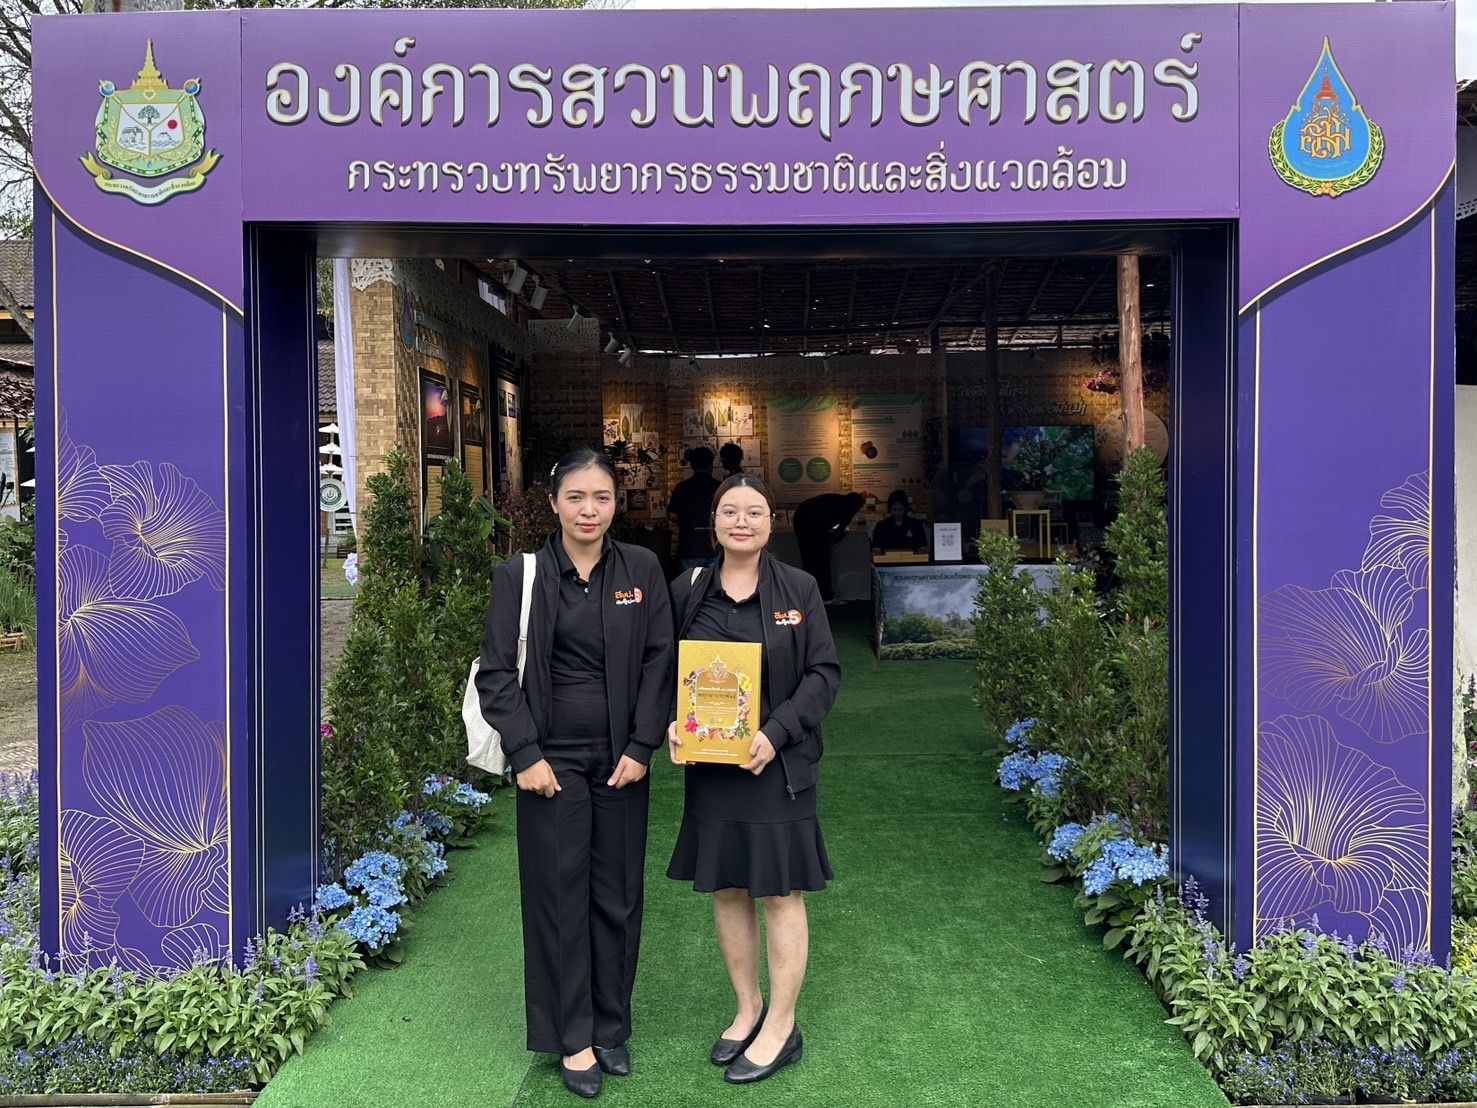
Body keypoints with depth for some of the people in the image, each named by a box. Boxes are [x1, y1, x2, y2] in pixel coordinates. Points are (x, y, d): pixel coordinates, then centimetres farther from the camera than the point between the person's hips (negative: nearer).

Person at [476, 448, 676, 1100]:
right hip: (553, 760, -2)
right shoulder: (520, 576, -4)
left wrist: (641, 747, -5)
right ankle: (572, 1039, 20)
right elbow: (496, 672, -4)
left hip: (621, 760, 2)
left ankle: (612, 1027, 26)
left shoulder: (641, 570, 1)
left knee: (617, 895, 10)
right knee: (560, 897, 5)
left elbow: (659, 661, 1)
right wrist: (525, 754, -10)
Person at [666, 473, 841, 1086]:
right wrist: (671, 725, -9)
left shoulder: (799, 588, -4)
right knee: (726, 888, 13)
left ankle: (781, 1027, 20)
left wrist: (776, 733, -17)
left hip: (777, 765, -3)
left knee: (780, 893, 5)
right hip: (708, 763, 3)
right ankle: (748, 1007, 32)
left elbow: (824, 674, -5)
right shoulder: (687, 590, 3)